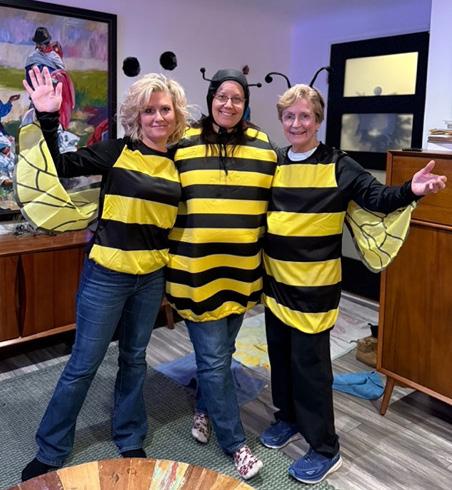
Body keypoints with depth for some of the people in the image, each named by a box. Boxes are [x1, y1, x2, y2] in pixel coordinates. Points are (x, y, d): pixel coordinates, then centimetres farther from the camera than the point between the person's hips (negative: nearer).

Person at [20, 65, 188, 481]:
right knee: (84, 364, 6)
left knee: (134, 358, 17)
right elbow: (60, 167, -11)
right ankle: (50, 451, 27)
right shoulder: (117, 151, -7)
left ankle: (130, 440, 36)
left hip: (153, 277, 3)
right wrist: (48, 119, -21)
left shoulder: (181, 162, 3)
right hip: (106, 274, -3)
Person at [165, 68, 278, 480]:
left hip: (241, 271, 3)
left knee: (220, 352, 18)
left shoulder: (263, 148, 4)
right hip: (197, 270, -3)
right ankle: (236, 443, 18)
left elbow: (275, 207, 11)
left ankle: (204, 410, 44)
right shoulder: (183, 145, -2)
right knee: (215, 358, 1)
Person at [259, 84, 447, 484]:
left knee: (310, 364, 1)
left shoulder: (338, 166, -7)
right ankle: (288, 417, 40)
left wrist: (411, 191, -30)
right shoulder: (273, 165, 6)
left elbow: (377, 198, -13)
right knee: (280, 355, 17)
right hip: (276, 281, 5)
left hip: (314, 285, -5)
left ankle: (325, 449, 18)